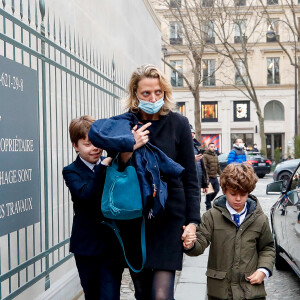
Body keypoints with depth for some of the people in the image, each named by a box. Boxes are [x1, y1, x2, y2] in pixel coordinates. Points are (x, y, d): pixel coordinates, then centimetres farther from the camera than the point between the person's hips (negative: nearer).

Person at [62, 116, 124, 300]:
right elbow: (85, 194, -23)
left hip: (113, 245, 1)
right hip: (87, 245, 0)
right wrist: (103, 166, -30)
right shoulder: (71, 172, -4)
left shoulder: (114, 165, 4)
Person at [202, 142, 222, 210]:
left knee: (217, 189, 8)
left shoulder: (215, 155, 16)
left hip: (215, 177, 7)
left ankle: (209, 200, 28)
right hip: (209, 177, -7)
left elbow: (218, 166, 22)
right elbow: (204, 167, -16)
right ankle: (208, 206, 10)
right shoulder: (205, 156, -9)